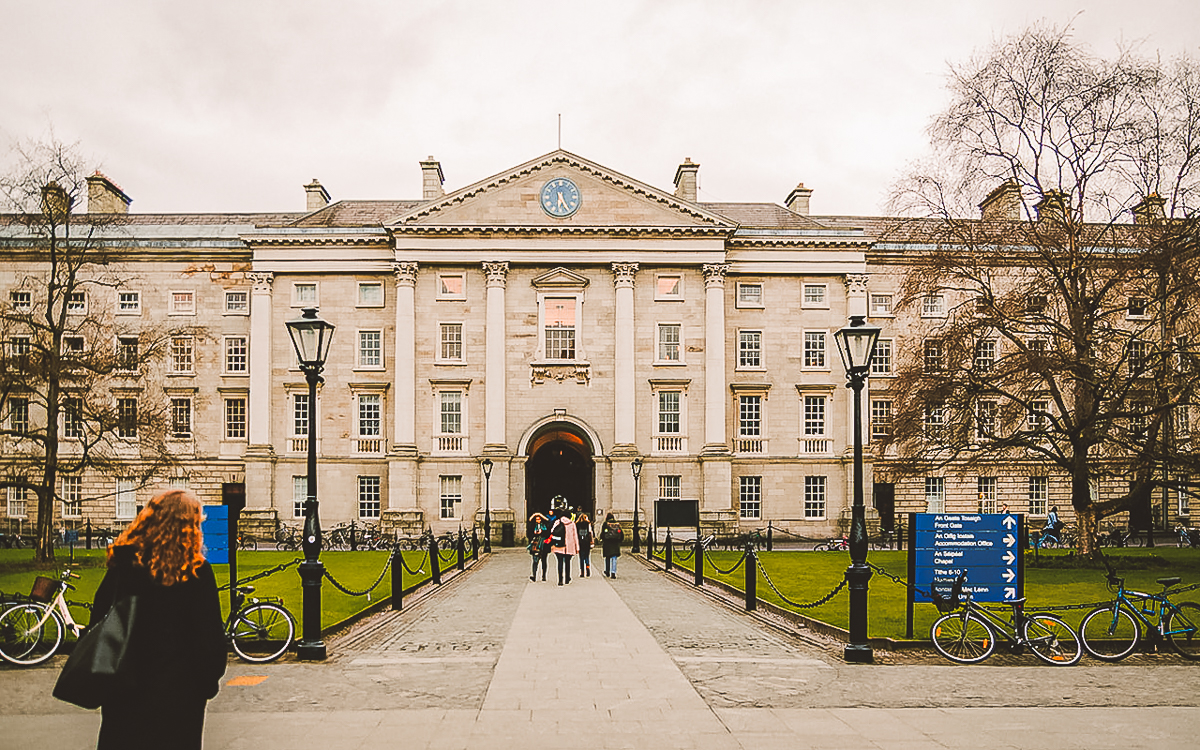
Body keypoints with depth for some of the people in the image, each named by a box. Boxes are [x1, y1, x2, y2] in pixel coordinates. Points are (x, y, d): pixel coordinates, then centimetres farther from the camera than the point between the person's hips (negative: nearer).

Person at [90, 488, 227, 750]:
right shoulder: (196, 571, -14)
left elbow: (99, 613, 6)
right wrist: (210, 679, 2)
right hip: (177, 687, -3)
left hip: (124, 680, 4)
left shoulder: (123, 561, -2)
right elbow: (210, 633, -12)